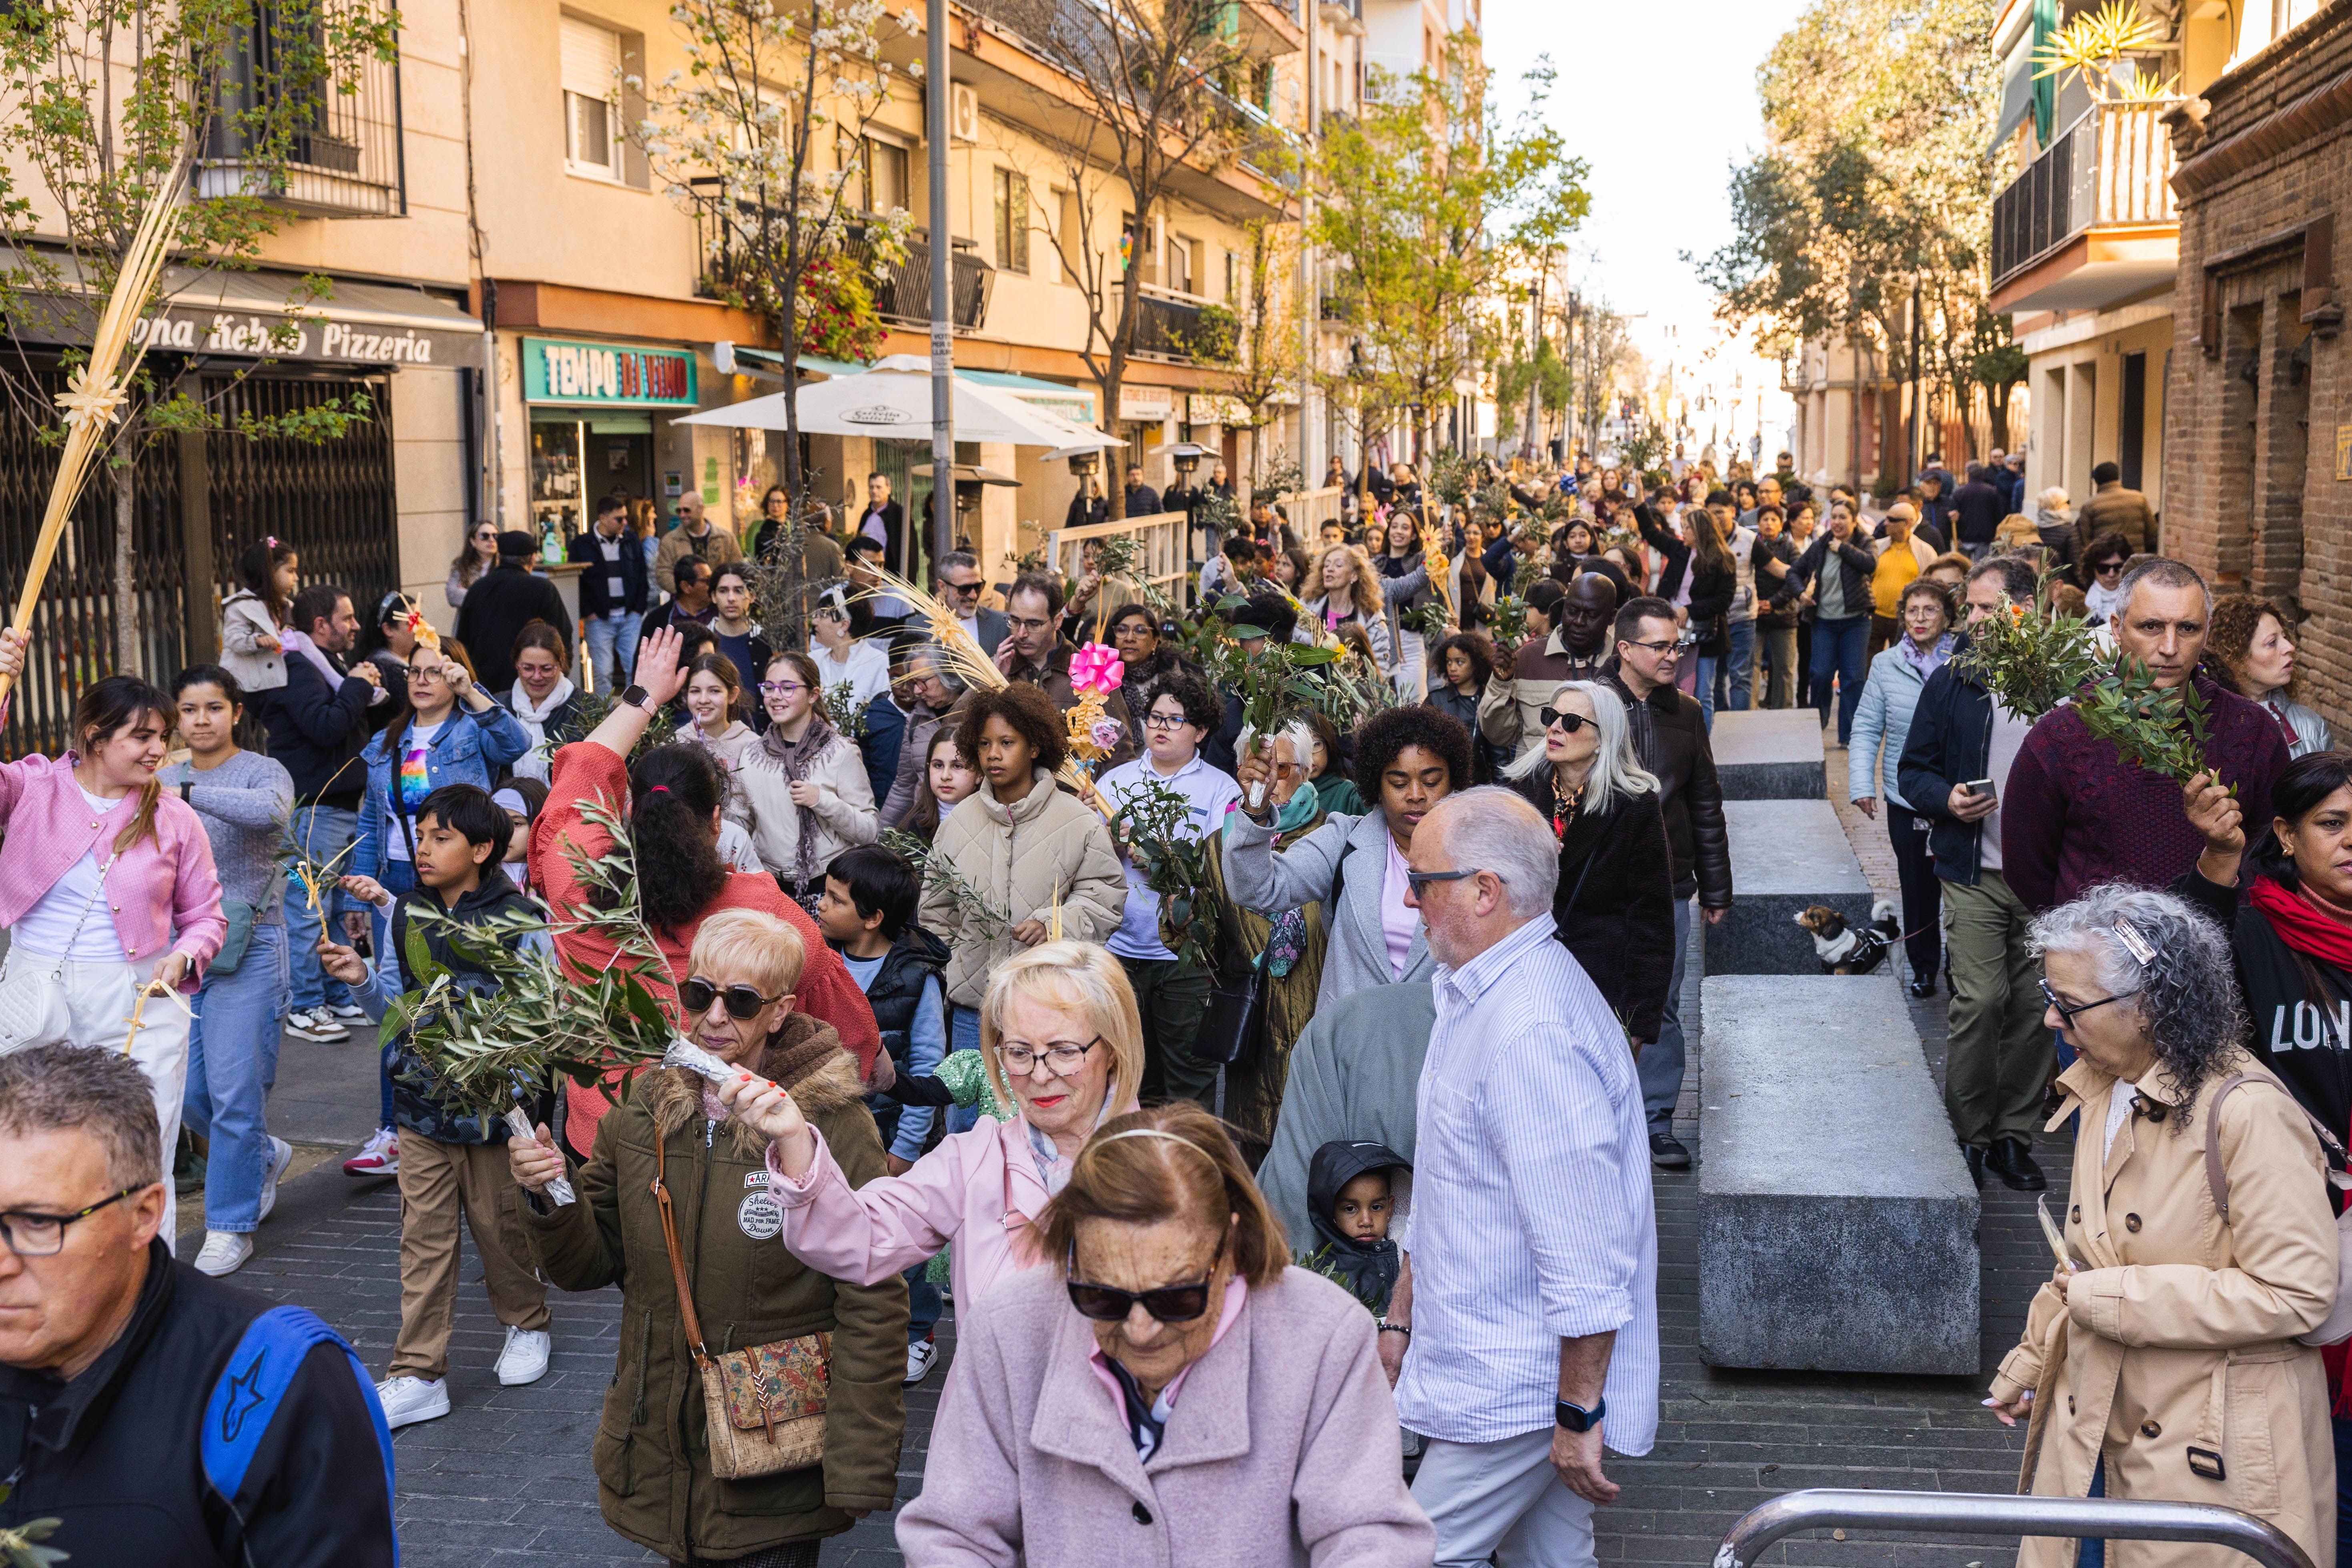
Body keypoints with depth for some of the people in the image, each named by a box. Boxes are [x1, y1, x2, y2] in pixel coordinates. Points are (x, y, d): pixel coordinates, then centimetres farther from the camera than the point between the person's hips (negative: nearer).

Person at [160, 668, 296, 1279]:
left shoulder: (263, 771, -5)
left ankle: (231, 1224, 7)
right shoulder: (163, 781, 12)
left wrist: (185, 793, -35)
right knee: (186, 1091, 7)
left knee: (235, 1090, -6)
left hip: (248, 949, -5)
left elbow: (269, 810, -29)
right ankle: (264, 1156, 34)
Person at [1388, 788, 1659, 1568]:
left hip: (1523, 1385, -10)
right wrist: (1401, 1314, 22)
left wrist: (1579, 1413, -22)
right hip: (1503, 1360, 10)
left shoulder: (1532, 1034, -26)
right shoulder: (1476, 996, 9)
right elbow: (1446, 1194, 20)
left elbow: (1586, 1246, -27)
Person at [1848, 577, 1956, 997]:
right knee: (1917, 887, 8)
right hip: (1906, 798, 1)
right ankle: (1924, 967, 24)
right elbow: (1867, 728, 4)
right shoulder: (1886, 665, 1)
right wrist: (1862, 784, -5)